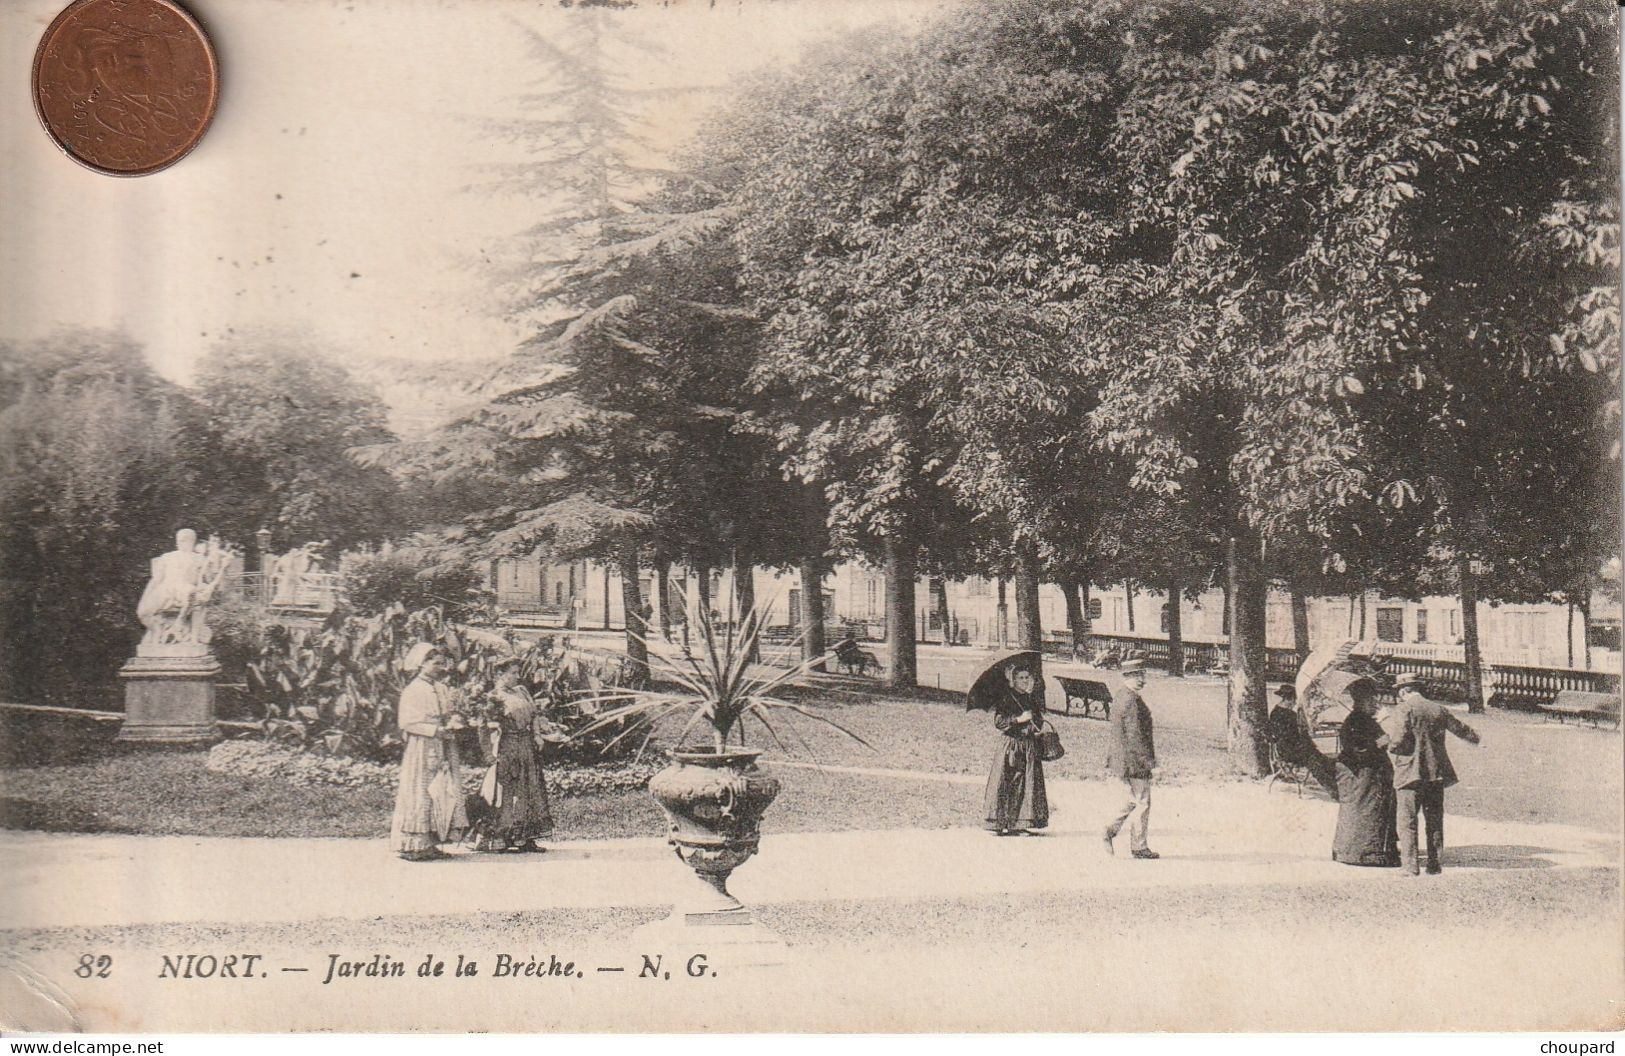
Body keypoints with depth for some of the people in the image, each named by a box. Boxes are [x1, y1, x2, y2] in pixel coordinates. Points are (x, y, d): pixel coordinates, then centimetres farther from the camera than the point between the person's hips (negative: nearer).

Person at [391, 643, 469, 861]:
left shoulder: (442, 689, 15)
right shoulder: (412, 691, -7)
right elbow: (407, 723, -13)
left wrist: (455, 722, -1)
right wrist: (435, 730, -18)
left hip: (443, 749, 7)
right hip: (421, 747, -7)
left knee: (445, 793, 2)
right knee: (419, 795, -7)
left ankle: (430, 843, 6)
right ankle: (411, 845, -4)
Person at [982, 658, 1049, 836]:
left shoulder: (1033, 698, 13)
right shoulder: (1005, 698, -3)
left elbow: (1039, 723, 21)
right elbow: (998, 722, -12)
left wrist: (1036, 720, 0)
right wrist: (1019, 719, -19)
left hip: (1029, 746, 5)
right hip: (1010, 744, -5)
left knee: (1027, 785, 1)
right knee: (1007, 785, -9)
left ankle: (1020, 824, 4)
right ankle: (1001, 823, -8)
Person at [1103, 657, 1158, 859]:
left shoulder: (1119, 695, 11)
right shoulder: (1131, 700, -20)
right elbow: (1135, 736, -22)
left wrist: (1110, 760, 23)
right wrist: (1150, 763, -18)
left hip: (1121, 758, 10)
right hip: (1135, 759, -10)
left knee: (1134, 801, 19)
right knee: (1142, 803, 1)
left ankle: (1111, 830, 10)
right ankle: (1139, 846, 7)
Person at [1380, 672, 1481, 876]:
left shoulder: (1402, 710, -9)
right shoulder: (1438, 709, 9)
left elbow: (1399, 739, -20)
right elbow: (1459, 727, 24)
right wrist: (1474, 737, 45)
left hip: (1410, 773, -5)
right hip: (1436, 773, 5)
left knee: (1407, 821, 0)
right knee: (1434, 820, 13)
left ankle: (1409, 865, -3)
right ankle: (1434, 863, 16)